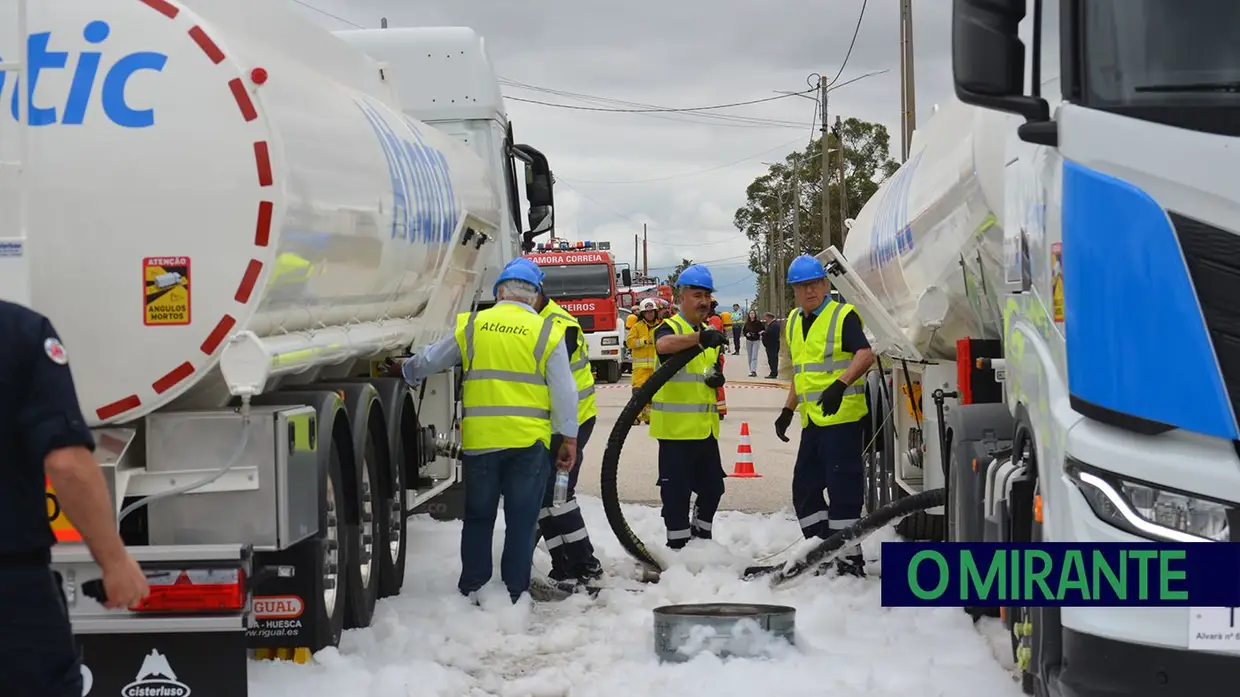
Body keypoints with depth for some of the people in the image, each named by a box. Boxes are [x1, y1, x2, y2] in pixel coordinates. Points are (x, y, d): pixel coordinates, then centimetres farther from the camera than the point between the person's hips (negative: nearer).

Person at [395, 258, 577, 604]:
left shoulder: (472, 326, 4)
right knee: (521, 520, 6)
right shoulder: (547, 332, -2)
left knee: (478, 517, 15)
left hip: (479, 441, 2)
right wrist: (569, 439, 7)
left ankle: (471, 588, 19)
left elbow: (429, 362, 15)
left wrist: (405, 370, 36)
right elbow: (564, 393, -1)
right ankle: (515, 593, 8)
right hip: (529, 442, -2)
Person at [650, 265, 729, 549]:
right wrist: (700, 337, -49)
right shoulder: (670, 327, -9)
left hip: (705, 426, 7)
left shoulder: (710, 333, 16)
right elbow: (662, 345, -34)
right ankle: (678, 545, 8)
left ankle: (701, 538, 32)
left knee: (712, 486, 15)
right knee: (677, 491, -2)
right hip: (676, 426, -7)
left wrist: (718, 376, 1)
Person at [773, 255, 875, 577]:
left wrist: (840, 384, -37)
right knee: (804, 490, 12)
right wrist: (788, 410, 22)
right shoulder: (794, 322, 16)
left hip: (842, 417, -9)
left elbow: (865, 355, -22)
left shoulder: (843, 315, -8)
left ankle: (849, 559, -1)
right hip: (812, 420, 9)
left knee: (843, 489, -7)